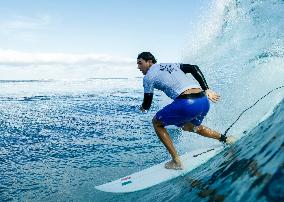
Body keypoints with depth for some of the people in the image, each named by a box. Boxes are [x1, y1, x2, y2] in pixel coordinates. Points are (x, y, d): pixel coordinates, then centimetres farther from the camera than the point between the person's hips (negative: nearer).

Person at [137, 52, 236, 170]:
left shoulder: (148, 77, 8)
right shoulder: (172, 65, 27)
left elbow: (146, 105, 10)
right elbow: (194, 68, 17)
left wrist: (143, 107, 34)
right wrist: (207, 90, 14)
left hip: (187, 104, -8)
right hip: (204, 101, 8)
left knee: (157, 123, 14)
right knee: (188, 127, 37)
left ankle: (176, 162, 8)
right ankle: (225, 139, 36)